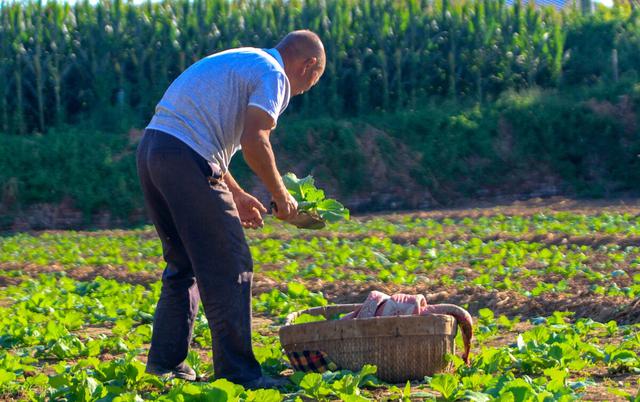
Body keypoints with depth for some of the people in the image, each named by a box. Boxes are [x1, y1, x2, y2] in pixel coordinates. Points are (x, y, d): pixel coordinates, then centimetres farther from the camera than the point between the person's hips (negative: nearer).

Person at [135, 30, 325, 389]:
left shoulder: (238, 63, 28)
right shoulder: (273, 74, -1)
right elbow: (254, 142, -14)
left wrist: (236, 195, 30)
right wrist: (281, 195, 0)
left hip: (151, 148, 10)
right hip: (186, 160, -10)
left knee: (183, 263, 19)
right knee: (230, 266, -4)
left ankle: (166, 362, 22)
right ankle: (236, 370, -1)